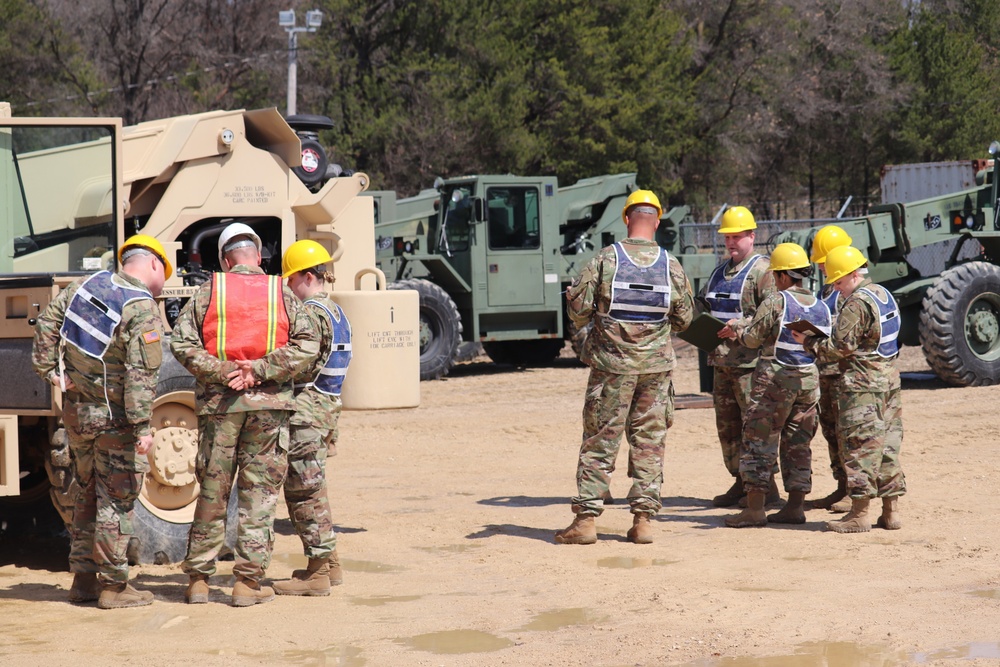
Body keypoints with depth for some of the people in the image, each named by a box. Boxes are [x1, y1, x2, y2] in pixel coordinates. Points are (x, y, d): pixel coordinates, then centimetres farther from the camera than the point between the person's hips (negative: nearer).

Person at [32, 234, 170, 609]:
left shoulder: (91, 284, 4)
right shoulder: (142, 309, -17)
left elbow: (48, 321, 8)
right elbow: (141, 373, -24)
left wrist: (48, 369, 10)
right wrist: (143, 426, -25)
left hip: (76, 410, 7)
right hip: (114, 417, -7)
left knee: (88, 494, 18)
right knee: (116, 499, 1)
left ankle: (83, 579, 24)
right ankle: (113, 585, 4)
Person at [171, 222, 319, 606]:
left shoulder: (207, 293, 4)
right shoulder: (282, 294, 5)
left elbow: (181, 343, -5)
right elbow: (307, 345, -6)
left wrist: (221, 372, -9)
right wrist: (259, 370, -10)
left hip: (218, 403, 1)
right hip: (269, 403, 0)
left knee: (212, 492, 9)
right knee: (259, 493, 4)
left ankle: (198, 578, 14)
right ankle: (248, 582, 3)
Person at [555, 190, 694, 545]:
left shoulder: (606, 260, -9)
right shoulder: (672, 266, -1)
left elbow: (578, 309, -9)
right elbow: (684, 319, 7)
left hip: (612, 364, -2)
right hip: (656, 366, 2)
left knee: (599, 441, 2)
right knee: (649, 442, 8)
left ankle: (585, 519, 0)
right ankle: (643, 519, 7)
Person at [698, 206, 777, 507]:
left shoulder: (762, 271, -6)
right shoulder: (720, 272, 19)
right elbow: (702, 305, 26)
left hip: (750, 361, -8)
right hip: (721, 360, 8)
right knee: (727, 424, 10)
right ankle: (741, 482, 18)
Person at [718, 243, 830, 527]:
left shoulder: (776, 301, -13)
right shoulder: (821, 307, 8)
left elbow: (753, 338, -10)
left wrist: (738, 332, 16)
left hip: (775, 379, -6)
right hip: (809, 381, 6)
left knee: (760, 442, -1)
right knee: (798, 444, 13)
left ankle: (755, 509, -3)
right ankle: (796, 505, 13)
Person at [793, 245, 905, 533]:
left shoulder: (856, 303, -15)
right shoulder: (884, 295, 13)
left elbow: (842, 346, -17)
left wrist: (809, 343, -5)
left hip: (861, 382, -9)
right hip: (889, 378, 9)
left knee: (859, 444, -5)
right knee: (888, 444, 9)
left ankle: (859, 514, -5)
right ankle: (891, 511, 10)